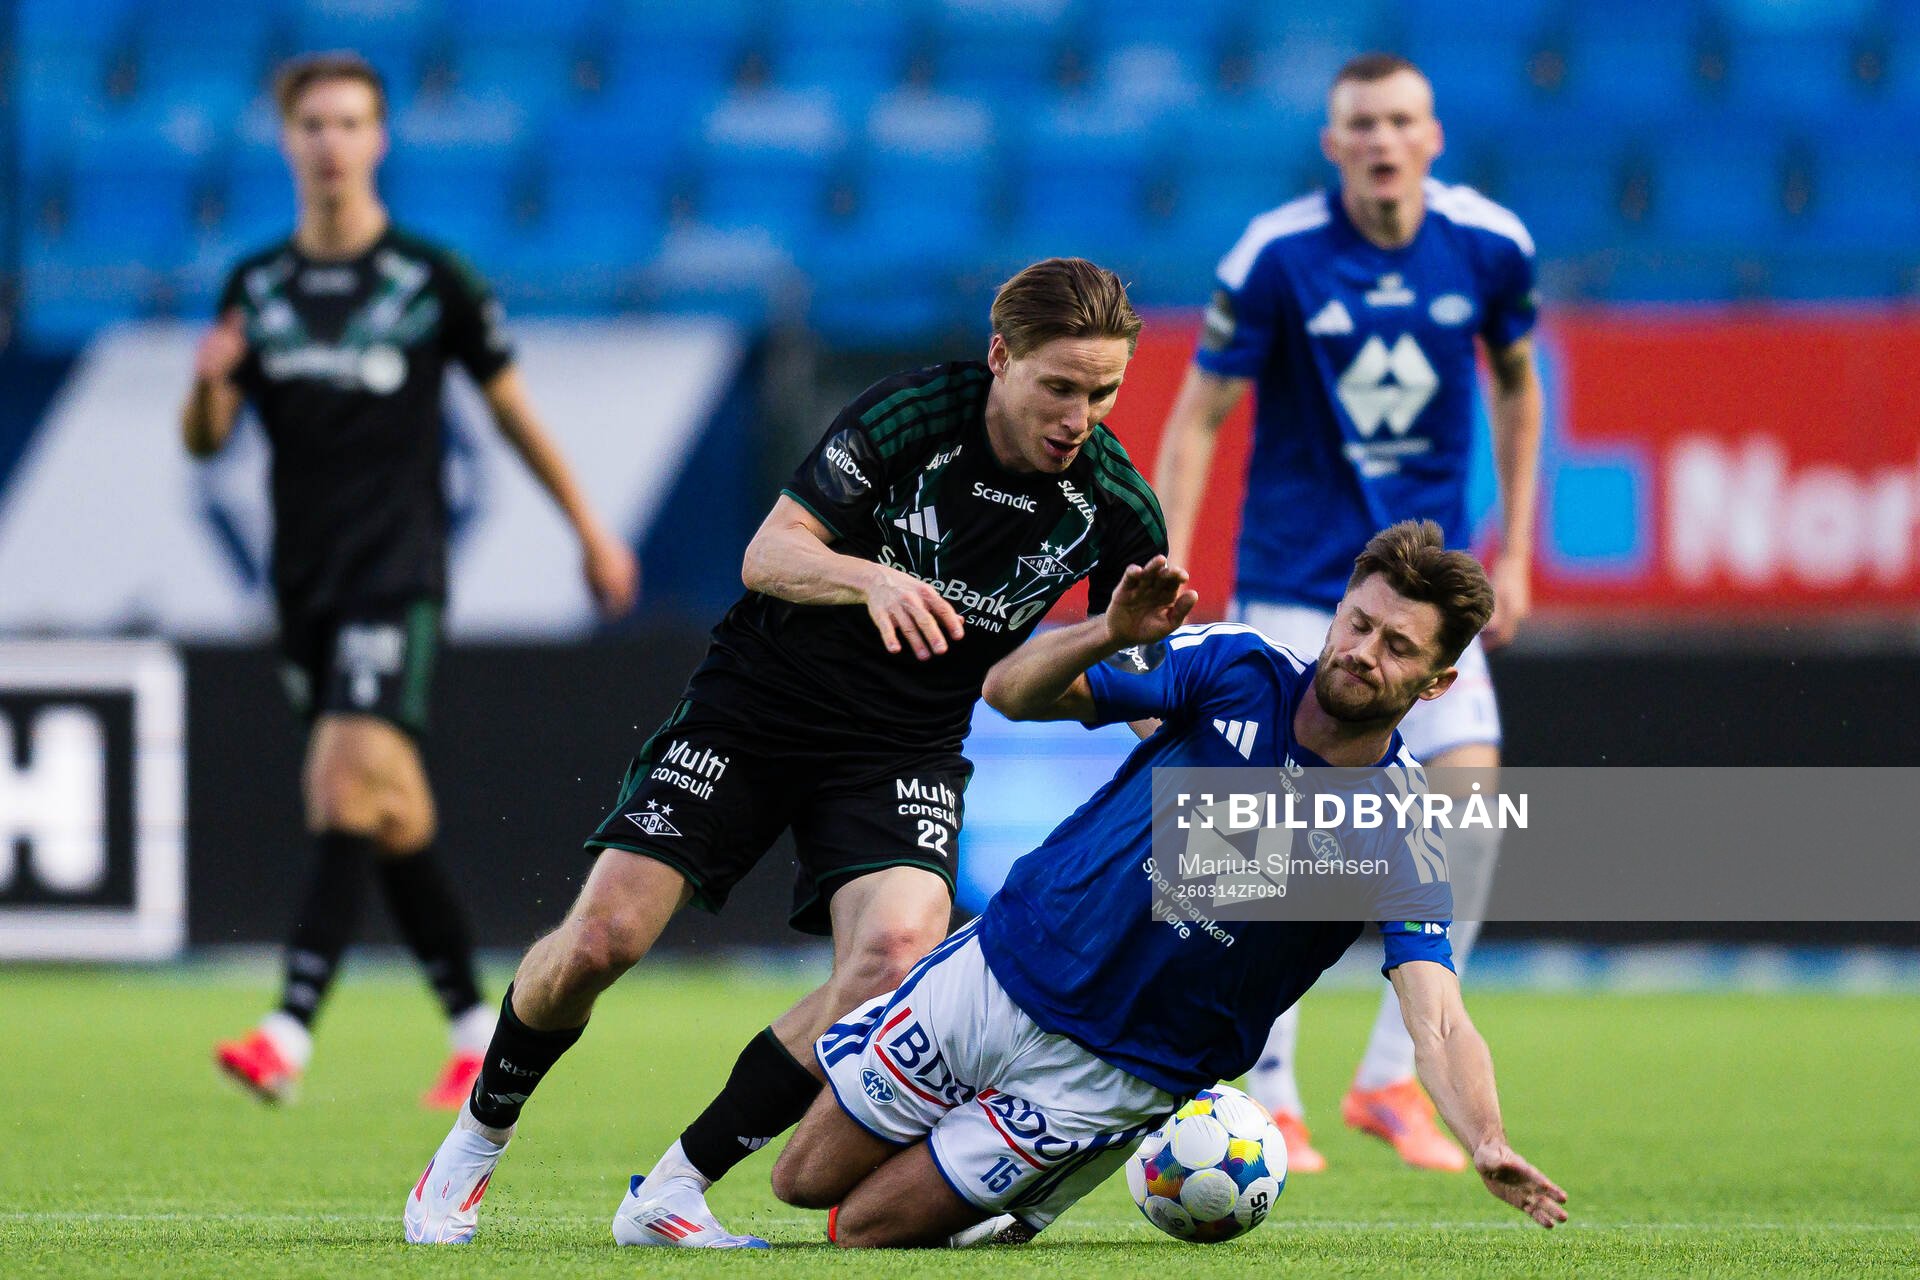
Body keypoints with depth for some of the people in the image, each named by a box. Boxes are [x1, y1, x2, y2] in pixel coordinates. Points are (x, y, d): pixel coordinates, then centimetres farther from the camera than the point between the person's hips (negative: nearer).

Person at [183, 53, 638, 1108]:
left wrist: (590, 529, 15)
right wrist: (208, 384, -15)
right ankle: (475, 1027, 23)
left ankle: (290, 1031, -31)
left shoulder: (432, 281, -2)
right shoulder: (256, 288, 8)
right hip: (305, 577, 5)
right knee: (391, 811, 9)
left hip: (398, 572, -5)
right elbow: (205, 442, 8)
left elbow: (510, 406, 9)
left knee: (350, 773, -22)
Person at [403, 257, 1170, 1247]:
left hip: (905, 748, 2)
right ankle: (477, 1140, 19)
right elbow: (765, 556, -19)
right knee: (604, 934, -11)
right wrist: (869, 578, -38)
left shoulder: (1116, 506, -10)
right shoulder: (911, 414, -17)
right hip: (757, 707, -2)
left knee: (897, 954, -26)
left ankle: (672, 1193, -13)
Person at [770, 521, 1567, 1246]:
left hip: (1111, 1078, -3)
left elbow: (1436, 1021, -28)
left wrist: (1488, 1147, -48)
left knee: (867, 1231, -3)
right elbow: (1012, 692, -9)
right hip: (1000, 969, 3)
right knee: (805, 1182, 13)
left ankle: (1018, 1211, 27)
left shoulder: (1402, 838, -17)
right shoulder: (1236, 670, -10)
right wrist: (1112, 634, -31)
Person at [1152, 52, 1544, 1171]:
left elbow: (1517, 384, 14)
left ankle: (1393, 1079, 0)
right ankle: (1272, 1101, 6)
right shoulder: (1277, 257, -13)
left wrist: (1514, 552, 11)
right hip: (1293, 584, -3)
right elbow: (1198, 417, -6)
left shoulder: (1489, 246, -4)